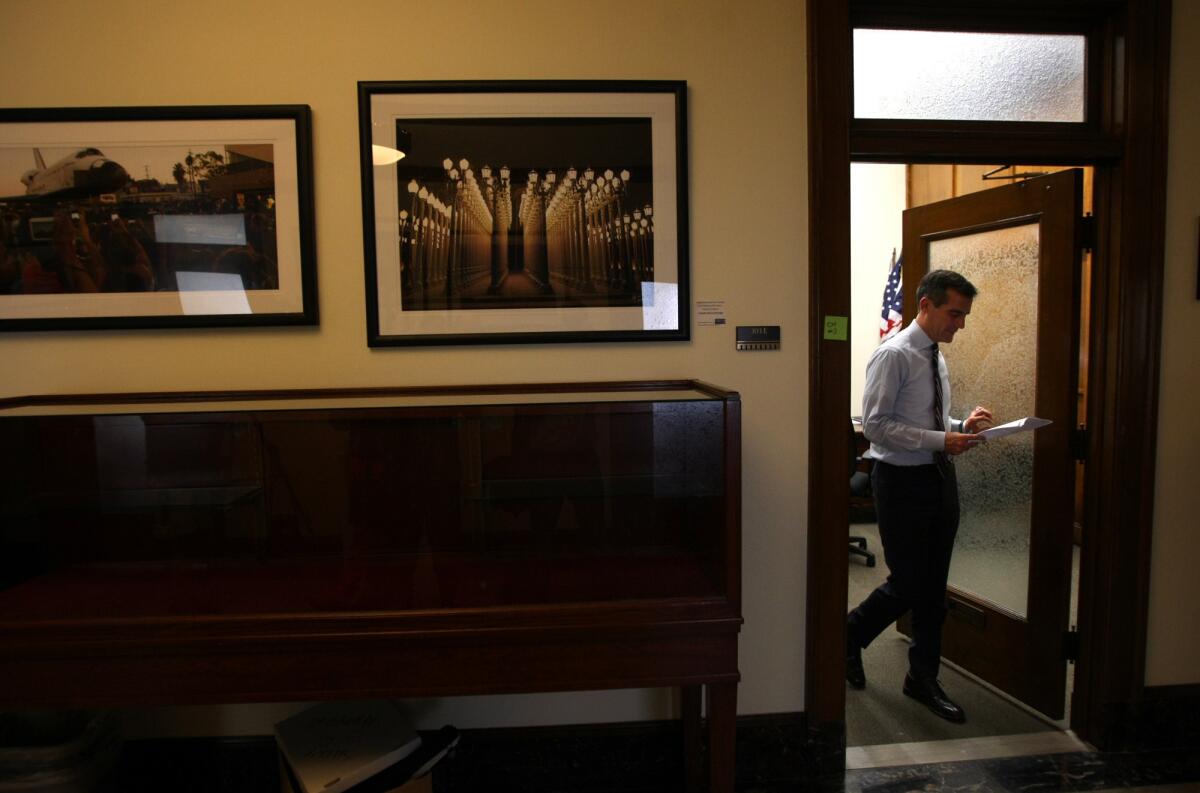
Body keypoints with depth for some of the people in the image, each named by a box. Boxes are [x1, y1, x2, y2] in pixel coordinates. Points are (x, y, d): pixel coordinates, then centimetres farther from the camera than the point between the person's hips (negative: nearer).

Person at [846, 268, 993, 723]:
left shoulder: (937, 358, 11)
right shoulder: (893, 355, -14)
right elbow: (875, 425, -20)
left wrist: (962, 426, 0)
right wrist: (941, 440, -23)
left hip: (939, 477, 8)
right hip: (902, 481, -8)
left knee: (934, 587, 12)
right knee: (907, 584, -1)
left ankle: (923, 678, 26)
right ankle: (851, 634, 27)